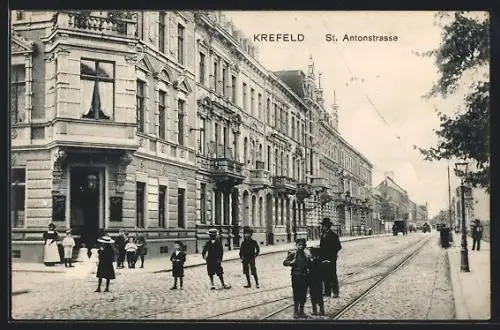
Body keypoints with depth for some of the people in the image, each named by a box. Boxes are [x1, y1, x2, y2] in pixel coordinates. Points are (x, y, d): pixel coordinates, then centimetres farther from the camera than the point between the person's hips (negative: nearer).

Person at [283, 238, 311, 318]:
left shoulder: (307, 255, 6)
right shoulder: (292, 254, -1)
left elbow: (310, 267, 10)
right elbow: (285, 262, -3)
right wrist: (291, 262, -21)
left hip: (304, 276, 3)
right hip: (296, 276, -3)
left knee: (303, 294, 7)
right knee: (296, 294, -1)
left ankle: (301, 310, 20)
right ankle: (296, 311, 9)